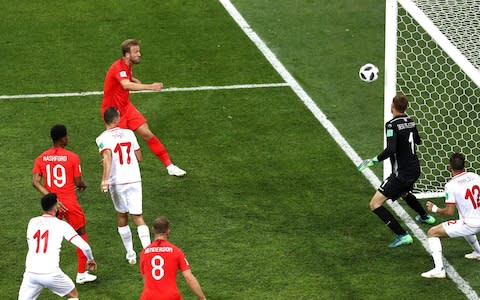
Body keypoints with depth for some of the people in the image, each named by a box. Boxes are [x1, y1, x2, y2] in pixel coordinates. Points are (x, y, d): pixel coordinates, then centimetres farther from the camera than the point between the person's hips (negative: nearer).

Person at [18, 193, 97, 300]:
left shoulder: (32, 222, 11)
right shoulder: (62, 225, 1)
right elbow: (85, 247, 0)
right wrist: (90, 260, 20)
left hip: (31, 273, 2)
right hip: (51, 273, -2)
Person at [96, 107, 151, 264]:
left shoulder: (103, 138, -5)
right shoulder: (129, 133, 6)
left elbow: (107, 156, -24)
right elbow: (139, 157, 12)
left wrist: (105, 178, -30)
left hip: (117, 182, -2)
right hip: (134, 179, 2)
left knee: (121, 216, 17)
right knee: (137, 216, 0)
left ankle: (130, 253, 22)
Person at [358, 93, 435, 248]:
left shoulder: (392, 125, -19)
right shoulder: (410, 122, 4)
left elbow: (390, 150, -30)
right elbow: (418, 141, 24)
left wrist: (374, 160, -19)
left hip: (401, 174, -8)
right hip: (415, 169, 8)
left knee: (375, 204, -8)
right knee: (404, 193, 40)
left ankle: (402, 235, -16)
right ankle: (425, 216, 59)